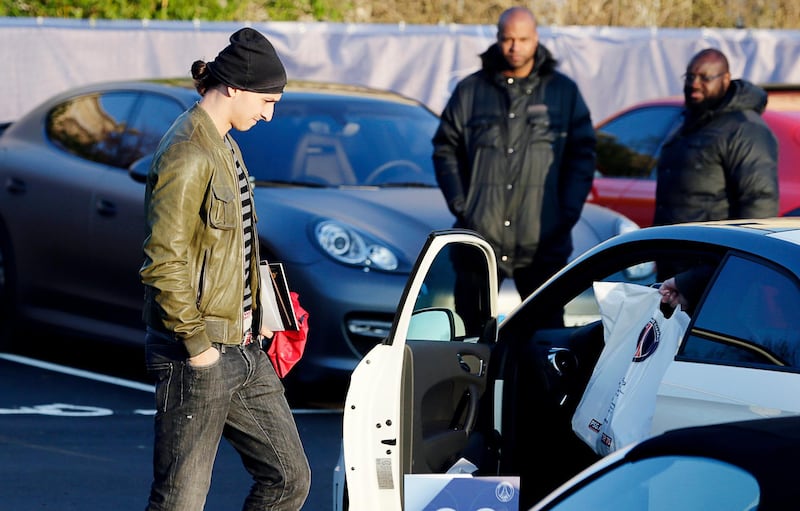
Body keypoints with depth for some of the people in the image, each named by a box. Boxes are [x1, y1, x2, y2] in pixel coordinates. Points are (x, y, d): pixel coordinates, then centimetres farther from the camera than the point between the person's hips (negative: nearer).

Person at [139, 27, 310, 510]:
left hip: (243, 351, 10)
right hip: (199, 359, -10)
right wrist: (196, 344, -18)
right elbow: (164, 265, -21)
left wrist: (255, 318, 15)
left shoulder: (225, 148, 14)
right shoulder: (187, 156, -17)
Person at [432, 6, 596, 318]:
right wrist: (459, 204, -1)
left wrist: (568, 211, -4)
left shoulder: (564, 92, 6)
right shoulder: (470, 91, 6)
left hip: (543, 244, 0)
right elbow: (445, 149, 10)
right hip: (480, 237, 0)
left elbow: (583, 153, 6)